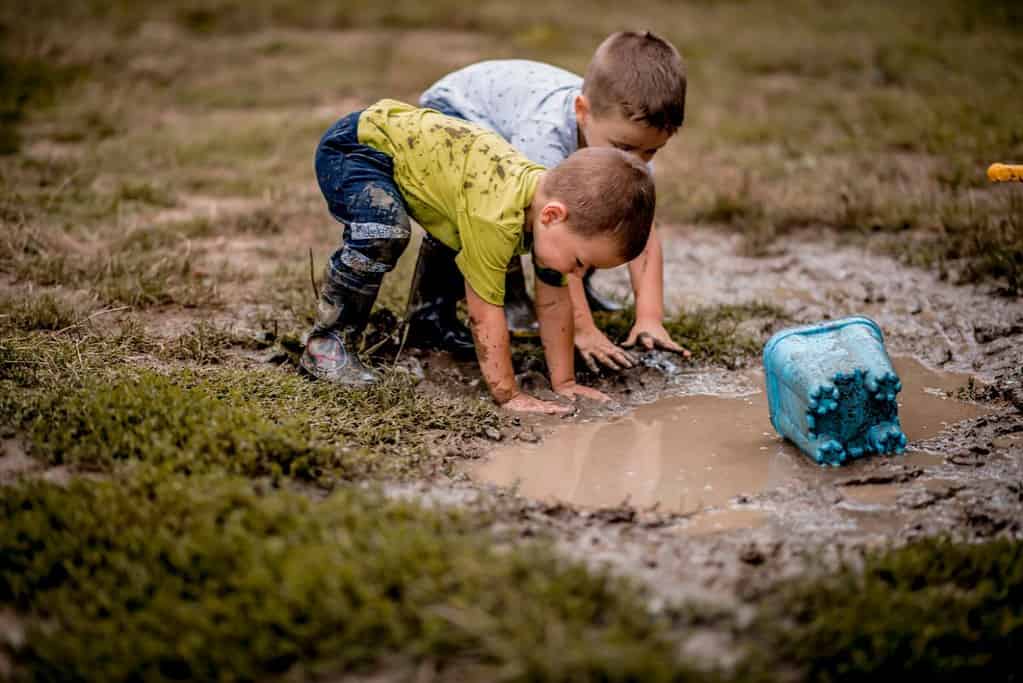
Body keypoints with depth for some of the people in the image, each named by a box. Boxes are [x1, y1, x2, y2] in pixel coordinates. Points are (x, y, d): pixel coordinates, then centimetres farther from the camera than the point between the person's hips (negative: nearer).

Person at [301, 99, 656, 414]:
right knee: (385, 233, -34)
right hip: (352, 148, -9)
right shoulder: (496, 218, -36)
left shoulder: (552, 195, -9)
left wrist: (563, 383, 2)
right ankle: (326, 342, -17)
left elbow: (554, 302, -1)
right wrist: (507, 395, -22)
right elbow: (486, 311, -29)